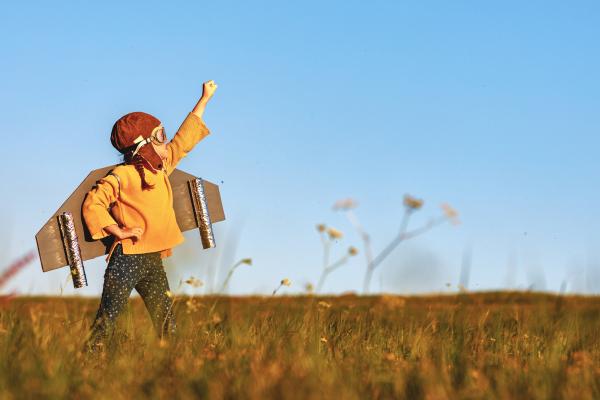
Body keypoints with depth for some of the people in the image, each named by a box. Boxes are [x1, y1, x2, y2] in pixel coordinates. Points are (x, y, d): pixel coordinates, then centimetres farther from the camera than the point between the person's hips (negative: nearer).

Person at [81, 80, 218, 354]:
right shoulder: (121, 176, -8)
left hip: (154, 261, 7)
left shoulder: (162, 168, 13)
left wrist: (204, 100, 27)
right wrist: (119, 231, -14)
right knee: (107, 320, -8)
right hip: (127, 259, -7)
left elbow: (184, 140, 23)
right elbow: (92, 204, -9)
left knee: (167, 325, 5)